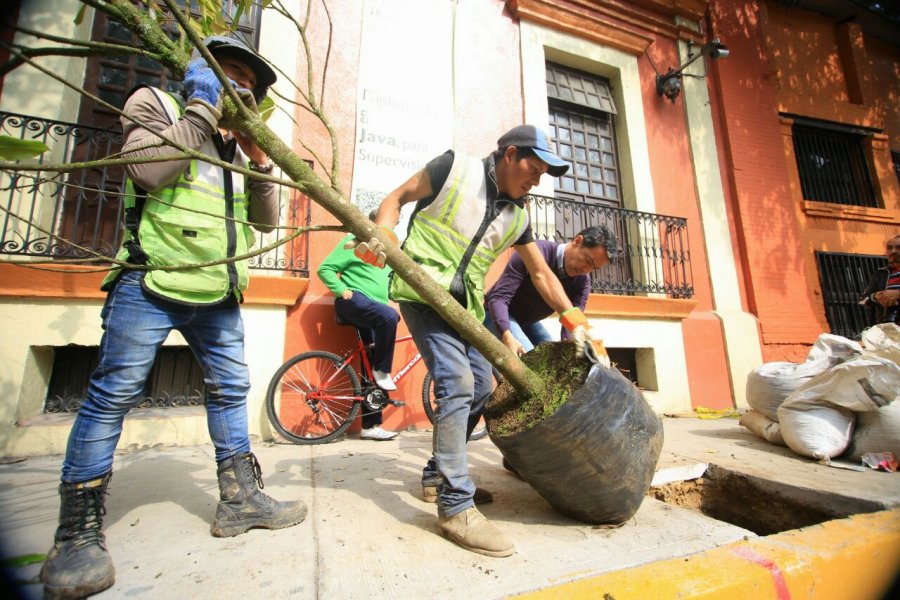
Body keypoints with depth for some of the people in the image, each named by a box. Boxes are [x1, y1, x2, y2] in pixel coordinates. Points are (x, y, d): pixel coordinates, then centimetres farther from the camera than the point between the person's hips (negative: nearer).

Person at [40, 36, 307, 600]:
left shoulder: (237, 144, 21)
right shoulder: (156, 104, 7)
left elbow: (266, 219, 11)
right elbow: (150, 171, -16)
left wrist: (259, 160, 0)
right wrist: (202, 106, -8)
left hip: (218, 295, 6)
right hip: (150, 284, -5)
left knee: (231, 390, 6)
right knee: (114, 395, -4)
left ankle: (240, 499, 18)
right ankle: (79, 531, 11)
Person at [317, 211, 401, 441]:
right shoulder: (354, 242, 2)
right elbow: (325, 269, -3)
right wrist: (341, 290, -17)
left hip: (374, 308, 7)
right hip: (354, 299, -7)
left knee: (371, 369, 2)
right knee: (389, 316, -37)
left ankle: (370, 426, 7)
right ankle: (382, 371, -19)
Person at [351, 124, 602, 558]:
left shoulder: (516, 215, 13)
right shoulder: (455, 168, -2)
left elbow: (541, 273, 17)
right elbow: (397, 197, 2)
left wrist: (574, 320, 9)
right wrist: (382, 236, -18)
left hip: (466, 305, 8)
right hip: (422, 290, -7)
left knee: (480, 388, 8)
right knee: (456, 383, -19)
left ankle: (437, 475, 27)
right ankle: (455, 507, -6)